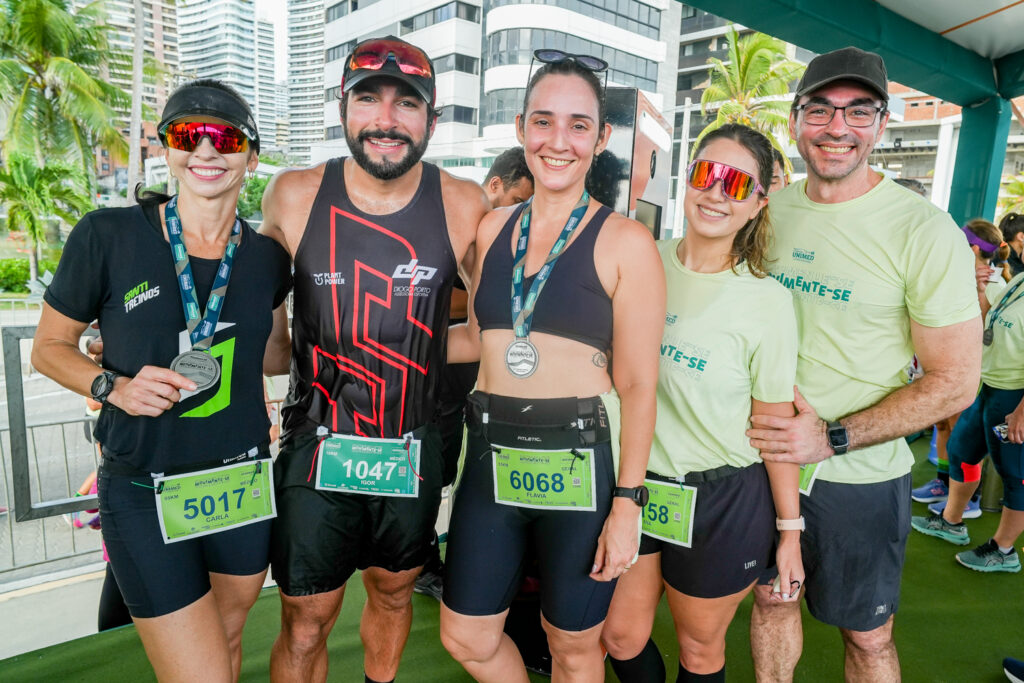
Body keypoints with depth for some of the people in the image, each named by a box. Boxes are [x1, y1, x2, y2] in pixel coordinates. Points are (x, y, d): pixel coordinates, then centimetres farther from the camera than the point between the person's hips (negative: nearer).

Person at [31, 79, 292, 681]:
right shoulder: (108, 237, -10)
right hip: (145, 495, -3)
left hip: (244, 485, 4)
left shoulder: (268, 257, -1)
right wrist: (113, 386, -16)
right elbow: (50, 346, 1)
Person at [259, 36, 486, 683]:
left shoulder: (465, 207, -8)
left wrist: (423, 353, -5)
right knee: (305, 625, 9)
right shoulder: (293, 197, -7)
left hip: (414, 451, 2)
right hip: (318, 446, -1)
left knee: (394, 594, 24)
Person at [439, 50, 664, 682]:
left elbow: (637, 383, -8)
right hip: (493, 460, 5)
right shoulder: (493, 228, 6)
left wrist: (627, 502, -11)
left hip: (581, 468, -4)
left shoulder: (625, 242, -8)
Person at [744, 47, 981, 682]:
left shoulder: (925, 231, -14)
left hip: (860, 476, -4)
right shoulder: (768, 210, 0)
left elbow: (955, 382, -12)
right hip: (765, 456, 4)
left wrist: (833, 438, -21)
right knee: (771, 596, 21)